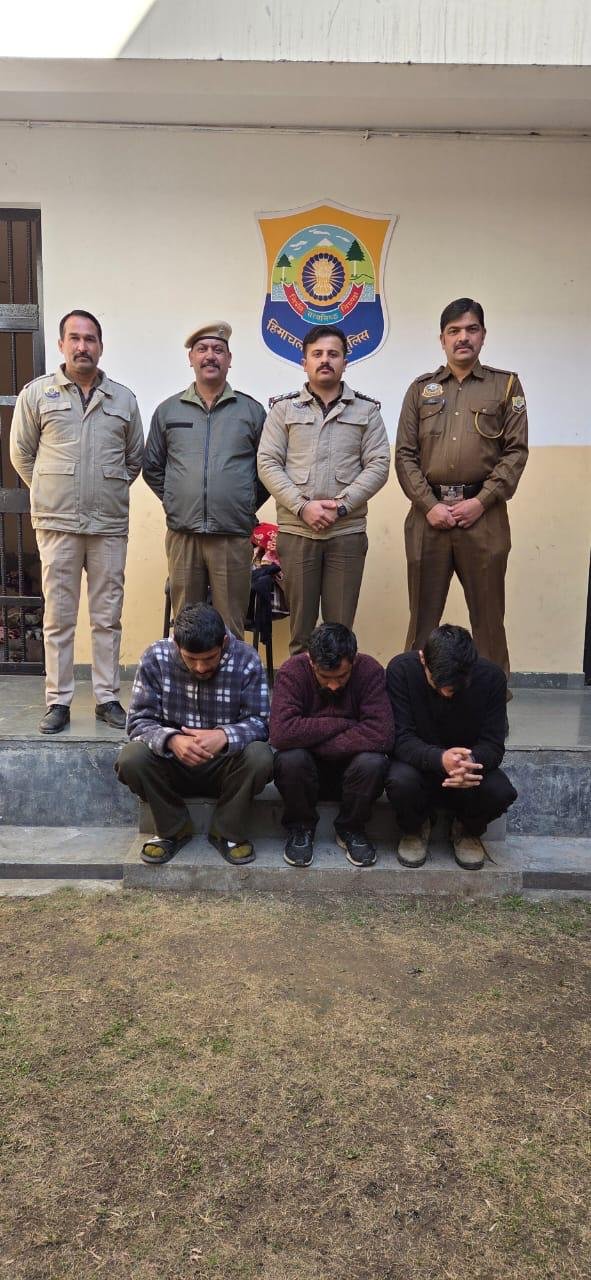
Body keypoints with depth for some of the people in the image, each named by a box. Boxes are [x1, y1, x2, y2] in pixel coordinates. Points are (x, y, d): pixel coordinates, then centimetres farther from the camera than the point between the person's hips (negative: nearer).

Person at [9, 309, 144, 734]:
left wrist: (110, 492, 12)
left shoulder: (124, 399, 9)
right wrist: (50, 493, 9)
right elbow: (22, 453, 10)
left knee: (108, 616, 6)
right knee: (59, 616, 3)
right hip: (57, 523, -1)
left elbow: (135, 457, 17)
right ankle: (58, 701, 12)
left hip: (110, 525, 2)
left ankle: (108, 697, 16)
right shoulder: (37, 393, 4)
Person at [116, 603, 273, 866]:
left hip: (224, 763, -1)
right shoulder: (155, 658, -12)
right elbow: (138, 720, -14)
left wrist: (224, 737, -38)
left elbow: (260, 722, -16)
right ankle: (173, 829, -2)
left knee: (259, 758, -32)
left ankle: (227, 832, -5)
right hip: (172, 761, 1)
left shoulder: (246, 660, -14)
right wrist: (171, 740, -37)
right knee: (131, 759, -29)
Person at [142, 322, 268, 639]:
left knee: (230, 629, 2)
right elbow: (152, 467, 16)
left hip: (233, 538, -1)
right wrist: (174, 502, 8)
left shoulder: (252, 411, 6)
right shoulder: (168, 410, 10)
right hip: (182, 535, 2)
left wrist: (247, 506, 5)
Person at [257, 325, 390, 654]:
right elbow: (268, 464, 0)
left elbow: (379, 464, 1)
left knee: (341, 626, 3)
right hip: (296, 530, 0)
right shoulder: (284, 408, 8)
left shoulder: (367, 409, 8)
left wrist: (341, 505, -12)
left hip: (348, 531, 0)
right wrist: (303, 507, -12)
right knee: (300, 624, 6)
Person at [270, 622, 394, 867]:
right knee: (290, 759, -32)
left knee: (373, 762, -31)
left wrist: (312, 740, -28)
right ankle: (301, 826, -3)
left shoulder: (370, 671, -18)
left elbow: (382, 735, -29)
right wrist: (342, 725, -28)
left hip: (350, 767, 1)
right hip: (307, 769, 0)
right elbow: (281, 733, -33)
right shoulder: (292, 671, -19)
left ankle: (351, 828, -2)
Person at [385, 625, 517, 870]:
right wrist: (440, 758, -46)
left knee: (501, 792, -29)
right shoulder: (401, 669, -23)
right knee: (400, 782, -35)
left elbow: (493, 744, -17)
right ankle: (414, 830, 2)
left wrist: (471, 763, -42)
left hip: (471, 765, 1)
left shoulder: (492, 677, -18)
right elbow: (401, 738, -25)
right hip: (418, 763, -1)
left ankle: (468, 830, 7)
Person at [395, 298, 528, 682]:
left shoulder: (506, 385, 9)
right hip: (429, 513, 1)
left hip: (484, 514, -1)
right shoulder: (421, 389, 13)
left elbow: (516, 451, 2)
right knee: (423, 612, 7)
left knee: (488, 613, 4)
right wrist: (429, 504, -7)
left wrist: (481, 501, -9)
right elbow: (405, 454, 6)